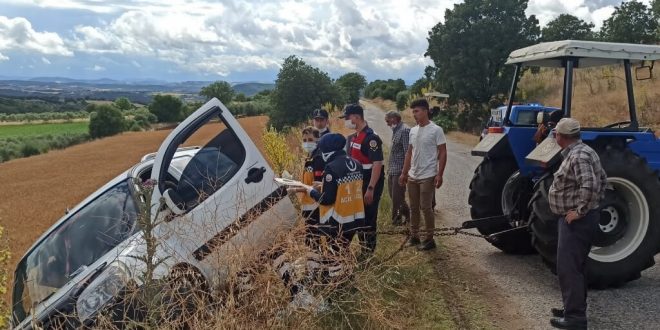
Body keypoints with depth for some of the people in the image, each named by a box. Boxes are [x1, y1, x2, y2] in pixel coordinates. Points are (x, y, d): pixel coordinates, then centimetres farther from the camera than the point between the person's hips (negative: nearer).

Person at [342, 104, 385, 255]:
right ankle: (364, 249, 29)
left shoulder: (371, 137, -18)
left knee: (368, 217, -2)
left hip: (371, 183, -9)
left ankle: (369, 252, 9)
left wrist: (371, 189, -27)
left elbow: (377, 164, -23)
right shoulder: (352, 138, 10)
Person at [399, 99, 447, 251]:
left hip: (427, 177, -7)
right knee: (414, 207, 12)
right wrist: (404, 173, 13)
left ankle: (429, 239, 8)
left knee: (426, 208, -3)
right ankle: (414, 236, 23)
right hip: (412, 176, 7)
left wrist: (439, 174, -16)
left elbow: (442, 153, -10)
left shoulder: (436, 130, -10)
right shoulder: (413, 131, 10)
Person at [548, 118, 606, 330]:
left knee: (568, 268, -7)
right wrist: (596, 202, 19)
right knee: (575, 266, 18)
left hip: (576, 221, -11)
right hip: (576, 220, 11)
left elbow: (590, 186, -33)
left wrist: (581, 211, -24)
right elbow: (602, 179, 23)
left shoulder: (578, 156, -20)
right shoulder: (580, 152, 13)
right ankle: (575, 308, 29)